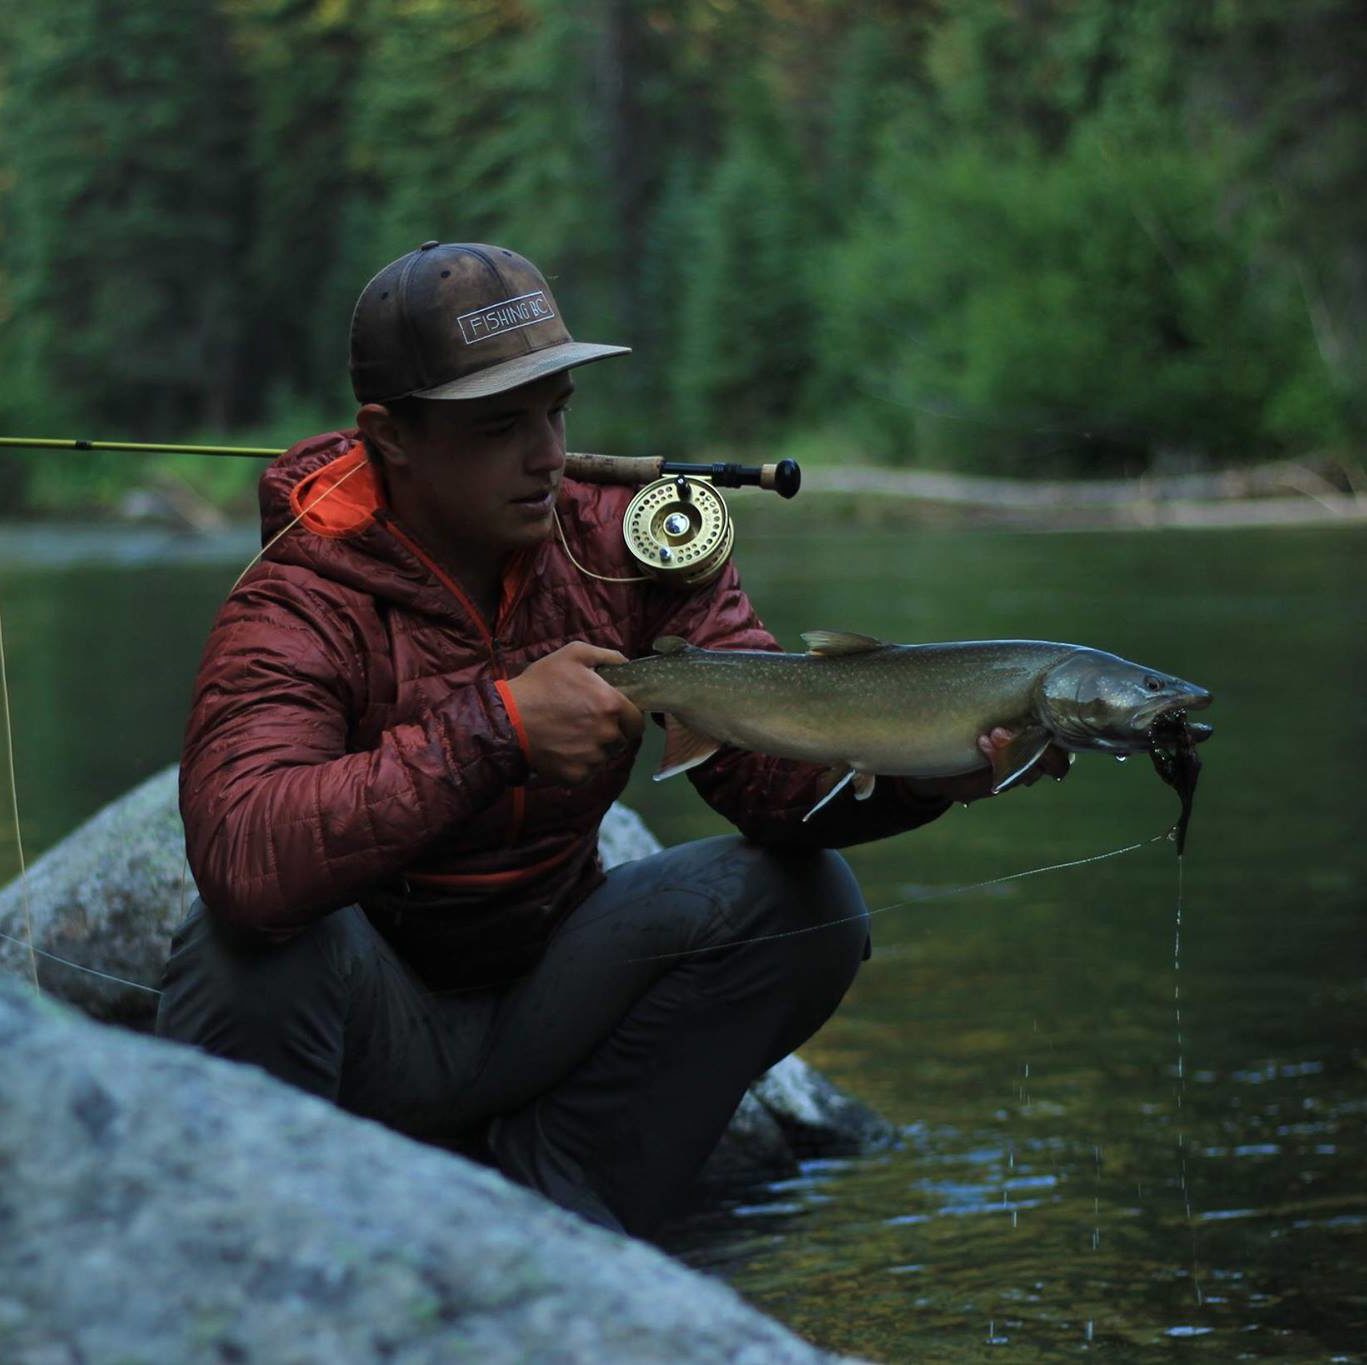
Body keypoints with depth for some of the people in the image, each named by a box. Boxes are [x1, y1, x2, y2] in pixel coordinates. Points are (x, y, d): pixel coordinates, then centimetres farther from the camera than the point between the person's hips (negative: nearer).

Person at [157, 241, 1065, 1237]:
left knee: (804, 896, -12)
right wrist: (491, 728, -44)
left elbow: (772, 769, -15)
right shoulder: (303, 609, -23)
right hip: (373, 1031, -5)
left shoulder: (631, 548, -6)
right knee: (265, 936, -36)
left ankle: (549, 1186, -3)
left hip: (535, 1005, 5)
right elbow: (242, 860, -42)